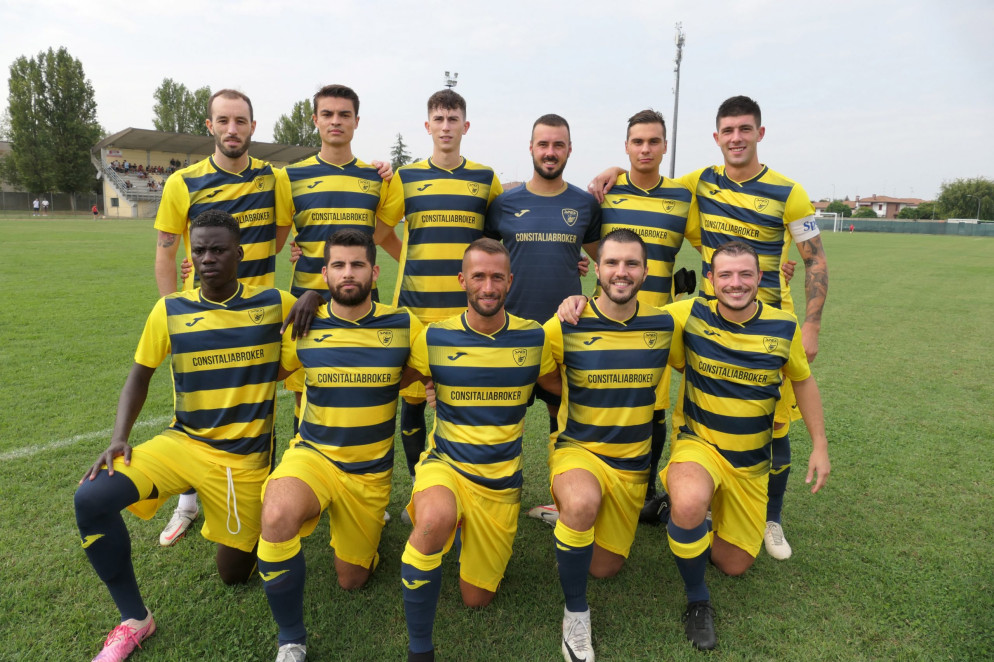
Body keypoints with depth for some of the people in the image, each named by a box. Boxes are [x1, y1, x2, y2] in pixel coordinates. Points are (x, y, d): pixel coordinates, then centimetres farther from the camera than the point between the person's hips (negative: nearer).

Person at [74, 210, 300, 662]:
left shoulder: (274, 304, -6)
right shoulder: (170, 310, -3)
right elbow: (140, 374, 6)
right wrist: (119, 439, -8)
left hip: (244, 458, -1)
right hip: (183, 442, 2)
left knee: (234, 574, 7)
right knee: (91, 499, -22)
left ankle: (254, 520, 42)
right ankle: (134, 620, -1)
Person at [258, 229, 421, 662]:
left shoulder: (403, 326, -7)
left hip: (370, 471, 1)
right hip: (313, 455, -1)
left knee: (351, 581, 11)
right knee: (277, 515, -35)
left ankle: (369, 526, 45)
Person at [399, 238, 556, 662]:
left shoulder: (534, 338, -5)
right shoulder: (435, 338, -8)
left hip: (501, 483, 2)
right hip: (445, 466, -2)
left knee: (476, 599, 12)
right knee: (435, 520, -39)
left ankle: (464, 526, 43)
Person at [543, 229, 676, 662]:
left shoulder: (664, 325, -4)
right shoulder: (566, 326, -12)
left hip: (632, 464, 3)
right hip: (578, 450, -3)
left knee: (604, 568, 11)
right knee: (582, 503, -38)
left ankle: (571, 516, 43)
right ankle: (576, 614, -12)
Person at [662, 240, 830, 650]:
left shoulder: (784, 327, -9)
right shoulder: (690, 315, -14)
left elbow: (802, 381, 8)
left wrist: (820, 445, 7)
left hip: (751, 462, 3)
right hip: (698, 443, -3)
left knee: (734, 565, 10)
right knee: (689, 506, -38)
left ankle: (699, 524, 43)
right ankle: (697, 600, -9)